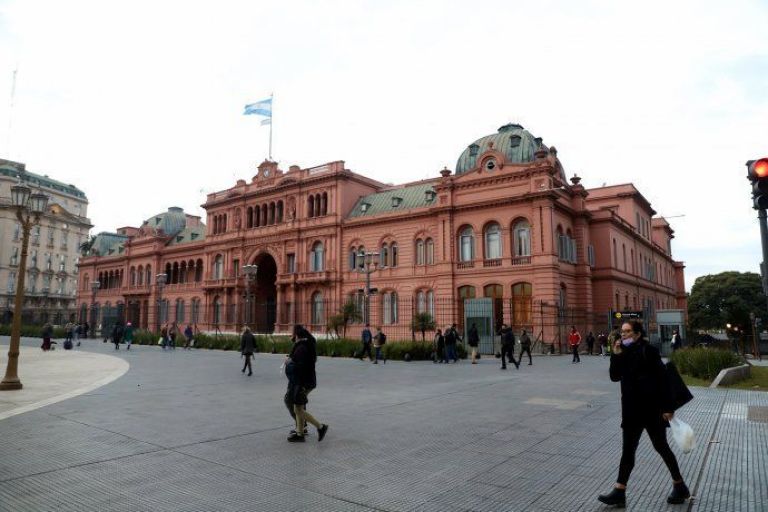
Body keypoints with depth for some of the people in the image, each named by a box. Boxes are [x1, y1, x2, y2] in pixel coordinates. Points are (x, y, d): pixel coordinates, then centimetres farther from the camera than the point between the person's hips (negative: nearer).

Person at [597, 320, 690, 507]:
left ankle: (680, 486, 31)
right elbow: (615, 377, 3)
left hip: (651, 408, -6)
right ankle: (619, 492, 11)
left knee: (661, 447, 9)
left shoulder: (648, 351, -12)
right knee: (627, 449, 7)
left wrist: (667, 407, -16)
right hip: (632, 409, 6)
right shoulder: (625, 353, 6)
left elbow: (663, 379, -14)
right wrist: (616, 355, -8)